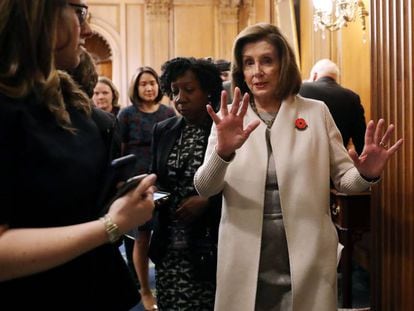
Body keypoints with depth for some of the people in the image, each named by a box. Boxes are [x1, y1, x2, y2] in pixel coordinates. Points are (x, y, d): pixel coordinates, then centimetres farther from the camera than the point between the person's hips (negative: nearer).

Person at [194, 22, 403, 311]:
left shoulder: (316, 112, 1)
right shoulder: (228, 119, 1)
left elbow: (342, 178, 5)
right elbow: (204, 188, -8)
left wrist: (365, 174, -18)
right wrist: (222, 152, -28)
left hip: (306, 261, 0)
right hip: (246, 264, 0)